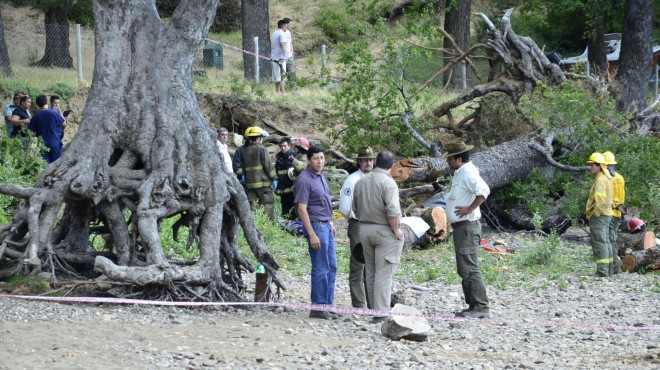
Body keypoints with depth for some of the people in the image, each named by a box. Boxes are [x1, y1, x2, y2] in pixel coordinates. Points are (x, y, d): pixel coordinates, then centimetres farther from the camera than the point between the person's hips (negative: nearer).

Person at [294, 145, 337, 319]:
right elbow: (302, 209, -20)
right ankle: (318, 307, 1)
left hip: (326, 225, 9)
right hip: (316, 225, -9)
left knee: (331, 267, 12)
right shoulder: (305, 180, -17)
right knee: (321, 269, -6)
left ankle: (326, 305, 19)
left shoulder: (320, 176, 11)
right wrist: (312, 235, -23)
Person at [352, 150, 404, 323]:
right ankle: (381, 312, -9)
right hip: (384, 231, -7)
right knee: (383, 273, -6)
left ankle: (375, 309, 17)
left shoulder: (361, 182, 9)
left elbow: (355, 209, 15)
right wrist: (396, 230, -12)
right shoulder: (388, 182, -14)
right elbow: (393, 211, -23)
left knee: (371, 272, 13)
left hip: (364, 229, 7)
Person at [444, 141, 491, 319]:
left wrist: (469, 209, -25)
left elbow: (483, 191, -31)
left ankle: (481, 307, -13)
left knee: (469, 269, -12)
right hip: (460, 226, 11)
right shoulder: (460, 173, 16)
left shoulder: (468, 173, -16)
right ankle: (473, 306, 18)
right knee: (464, 269, 14)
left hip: (468, 226, -11)